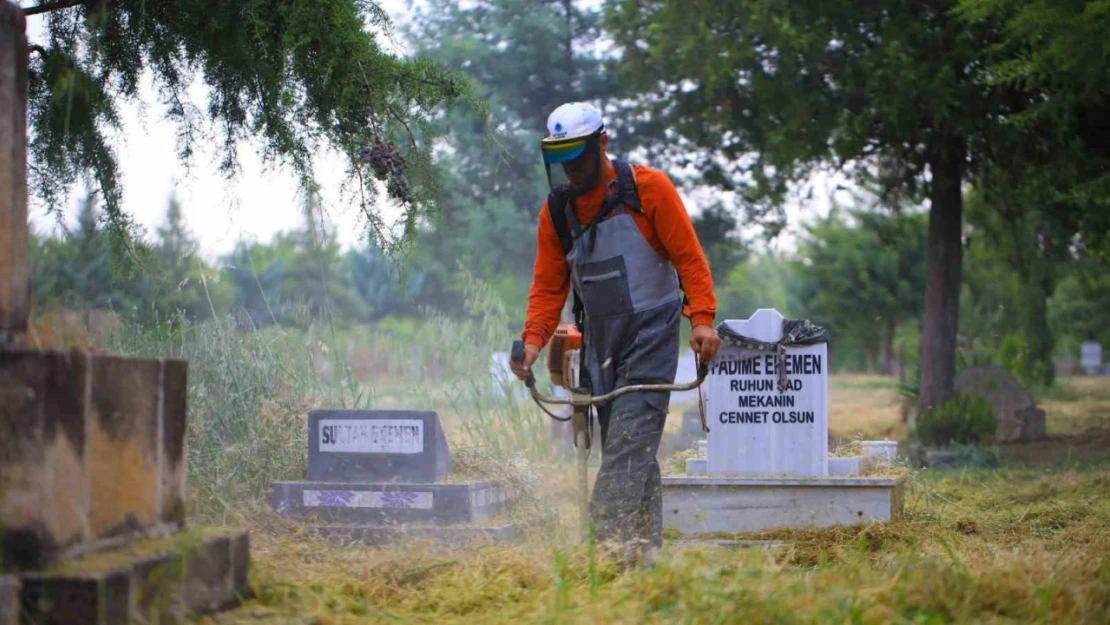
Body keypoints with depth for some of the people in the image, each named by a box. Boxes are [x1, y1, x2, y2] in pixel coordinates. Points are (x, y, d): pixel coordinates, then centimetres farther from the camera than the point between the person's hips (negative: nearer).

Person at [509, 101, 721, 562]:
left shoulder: (648, 188, -7)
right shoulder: (555, 211, 6)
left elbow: (689, 258, -6)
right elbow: (548, 286, 9)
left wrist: (702, 320, -17)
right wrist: (533, 340, -7)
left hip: (651, 336, -5)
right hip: (599, 342, 5)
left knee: (630, 441, -16)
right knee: (628, 452, 6)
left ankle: (610, 543, -23)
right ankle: (645, 546, 11)